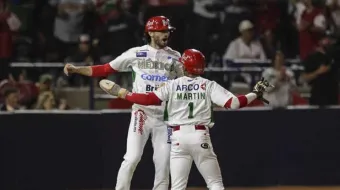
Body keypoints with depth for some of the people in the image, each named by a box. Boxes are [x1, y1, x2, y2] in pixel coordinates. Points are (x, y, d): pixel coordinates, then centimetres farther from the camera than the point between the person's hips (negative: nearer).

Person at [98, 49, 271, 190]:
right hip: (200, 136, -1)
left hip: (179, 137, 1)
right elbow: (233, 103, -7)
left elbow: (149, 99, -6)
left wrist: (122, 93, 5)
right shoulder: (209, 85, 2)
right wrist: (255, 94, 6)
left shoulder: (172, 85, 4)